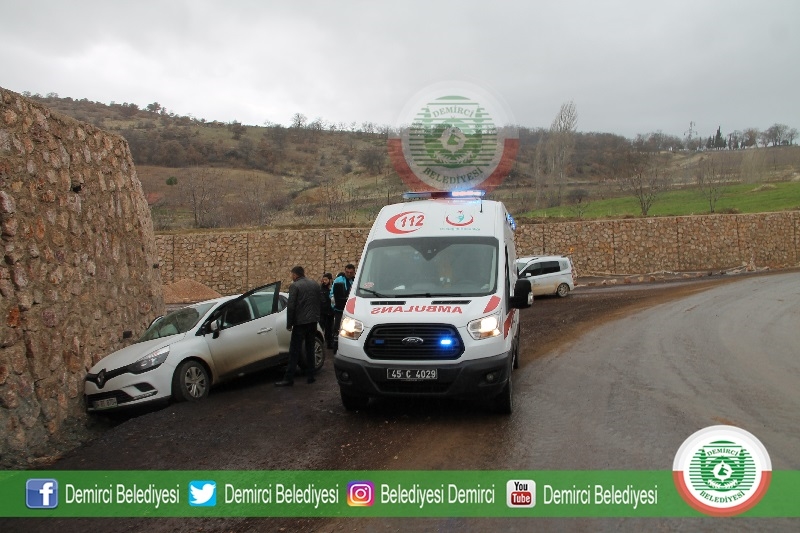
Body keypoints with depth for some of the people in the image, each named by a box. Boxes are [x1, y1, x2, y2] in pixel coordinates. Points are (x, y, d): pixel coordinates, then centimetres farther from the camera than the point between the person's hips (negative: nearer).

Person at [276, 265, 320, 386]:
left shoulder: (295, 286, -9)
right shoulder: (315, 285, 11)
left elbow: (290, 306, -12)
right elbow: (319, 303, 14)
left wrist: (289, 324, -6)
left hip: (300, 322, -6)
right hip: (313, 322, 6)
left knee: (294, 351, -4)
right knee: (310, 349, 14)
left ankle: (289, 379, -4)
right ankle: (310, 376, 17)